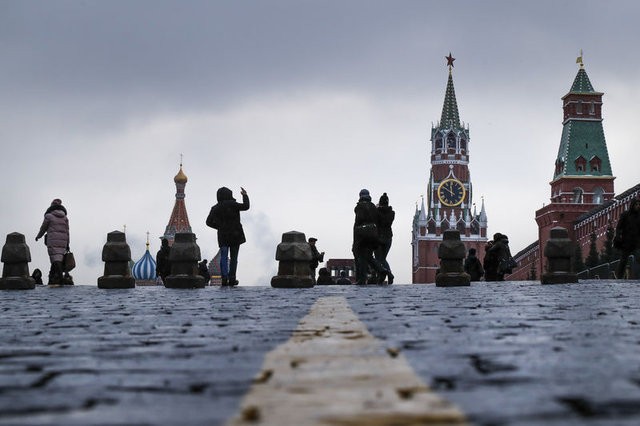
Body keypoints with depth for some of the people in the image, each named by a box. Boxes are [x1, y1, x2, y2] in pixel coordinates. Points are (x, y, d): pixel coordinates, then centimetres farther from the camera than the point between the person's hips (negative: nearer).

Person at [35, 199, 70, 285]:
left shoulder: (49, 216, -1)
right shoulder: (65, 218, 11)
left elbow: (43, 228, 8)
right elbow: (67, 232, 9)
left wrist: (38, 236, 27)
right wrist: (67, 244, 12)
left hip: (52, 241, -5)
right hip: (63, 241, 5)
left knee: (56, 261, -9)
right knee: (58, 260, 9)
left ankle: (60, 279, -23)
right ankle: (52, 280, 12)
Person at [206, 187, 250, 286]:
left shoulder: (215, 208, 3)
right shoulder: (232, 204, -7)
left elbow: (209, 222, 1)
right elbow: (246, 206, -4)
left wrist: (219, 227, 12)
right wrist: (245, 195, 10)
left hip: (223, 236, 2)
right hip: (235, 235, -2)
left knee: (224, 257, 2)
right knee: (233, 257, 5)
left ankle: (224, 278, -14)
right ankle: (232, 278, 0)